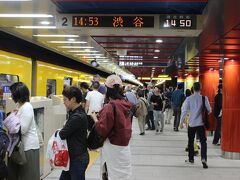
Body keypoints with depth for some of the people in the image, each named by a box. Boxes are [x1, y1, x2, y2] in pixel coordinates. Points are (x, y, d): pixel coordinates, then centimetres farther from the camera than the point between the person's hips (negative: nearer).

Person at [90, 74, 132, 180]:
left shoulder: (110, 107, -19)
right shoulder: (125, 104, 3)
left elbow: (102, 130, -17)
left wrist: (95, 118, -2)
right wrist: (102, 114, 11)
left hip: (113, 147, -7)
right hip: (124, 145, 7)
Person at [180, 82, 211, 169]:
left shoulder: (189, 99, -7)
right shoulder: (204, 98, -7)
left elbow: (184, 111, -5)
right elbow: (209, 110, -3)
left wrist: (181, 122, 3)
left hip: (191, 123, 1)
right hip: (201, 123, -1)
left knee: (191, 141, 16)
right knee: (203, 141, 3)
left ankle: (191, 159, 25)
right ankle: (203, 158, -15)